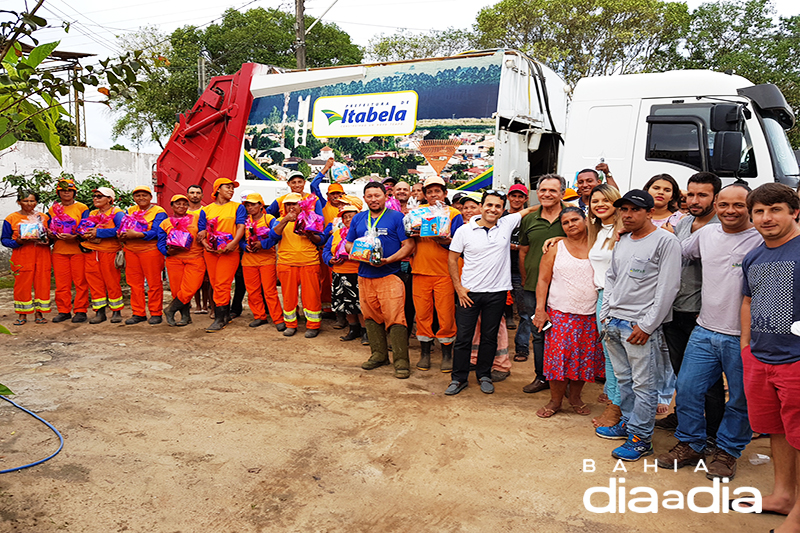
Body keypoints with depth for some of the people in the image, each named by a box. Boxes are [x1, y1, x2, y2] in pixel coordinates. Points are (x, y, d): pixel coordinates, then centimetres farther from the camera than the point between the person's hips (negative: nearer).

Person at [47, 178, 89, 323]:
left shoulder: (82, 208, 4)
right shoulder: (53, 209, 14)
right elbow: (49, 228, 18)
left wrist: (75, 236, -17)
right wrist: (50, 234, -5)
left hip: (78, 250, -3)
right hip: (59, 250, 3)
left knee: (80, 282, -2)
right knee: (61, 283, 5)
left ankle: (80, 311, 5)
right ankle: (63, 311, 13)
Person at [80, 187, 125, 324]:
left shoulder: (116, 213, -2)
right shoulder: (90, 214, 20)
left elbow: (120, 229, -19)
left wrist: (98, 232, -18)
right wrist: (83, 235, -3)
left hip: (109, 251, -6)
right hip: (91, 251, 6)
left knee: (112, 282, -2)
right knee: (94, 282, 4)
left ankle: (116, 311, 8)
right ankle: (99, 312, 10)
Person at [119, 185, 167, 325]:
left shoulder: (158, 211, -2)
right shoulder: (130, 211, 16)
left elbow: (155, 232, -13)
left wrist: (136, 234, -23)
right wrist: (122, 235, -11)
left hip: (150, 250, -5)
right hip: (131, 250, 5)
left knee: (154, 283, -1)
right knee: (135, 283, 7)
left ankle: (156, 313, 9)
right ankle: (138, 313, 16)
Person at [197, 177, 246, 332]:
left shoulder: (237, 207, 7)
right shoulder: (206, 210, 14)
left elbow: (241, 226, -4)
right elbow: (201, 231, 13)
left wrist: (233, 243, -20)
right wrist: (205, 243, -7)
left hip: (230, 252, -3)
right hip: (211, 252, 4)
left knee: (222, 285, -11)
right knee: (216, 285, 7)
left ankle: (219, 319, -8)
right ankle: (226, 315, 20)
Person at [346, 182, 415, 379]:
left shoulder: (397, 217, 0)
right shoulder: (358, 219, 15)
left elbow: (409, 245, -4)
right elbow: (348, 244, 20)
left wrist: (388, 260, -17)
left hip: (389, 276, -5)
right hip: (365, 276, 5)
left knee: (395, 318, -10)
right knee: (371, 317, 10)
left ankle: (401, 361, -5)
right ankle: (379, 354, 24)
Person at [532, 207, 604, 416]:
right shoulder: (556, 248, 4)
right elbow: (543, 280, 2)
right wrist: (540, 309, -6)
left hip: (591, 313, 2)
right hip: (560, 312, -1)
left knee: (585, 356, 6)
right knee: (558, 356, -3)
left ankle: (575, 397, 25)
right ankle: (555, 401, 12)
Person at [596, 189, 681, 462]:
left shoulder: (665, 241, -8)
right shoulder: (622, 240, 15)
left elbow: (667, 288, -13)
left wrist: (647, 325, -14)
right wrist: (605, 314, 12)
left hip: (641, 326, -7)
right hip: (614, 322, 7)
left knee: (643, 385, -1)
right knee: (624, 379, 16)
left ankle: (641, 438, 9)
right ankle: (628, 423, 30)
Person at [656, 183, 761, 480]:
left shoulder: (762, 239, -9)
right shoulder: (706, 234, 8)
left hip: (742, 338, -4)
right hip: (704, 331, 5)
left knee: (741, 400, 9)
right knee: (687, 389, 7)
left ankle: (727, 452, 28)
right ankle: (690, 446, 25)